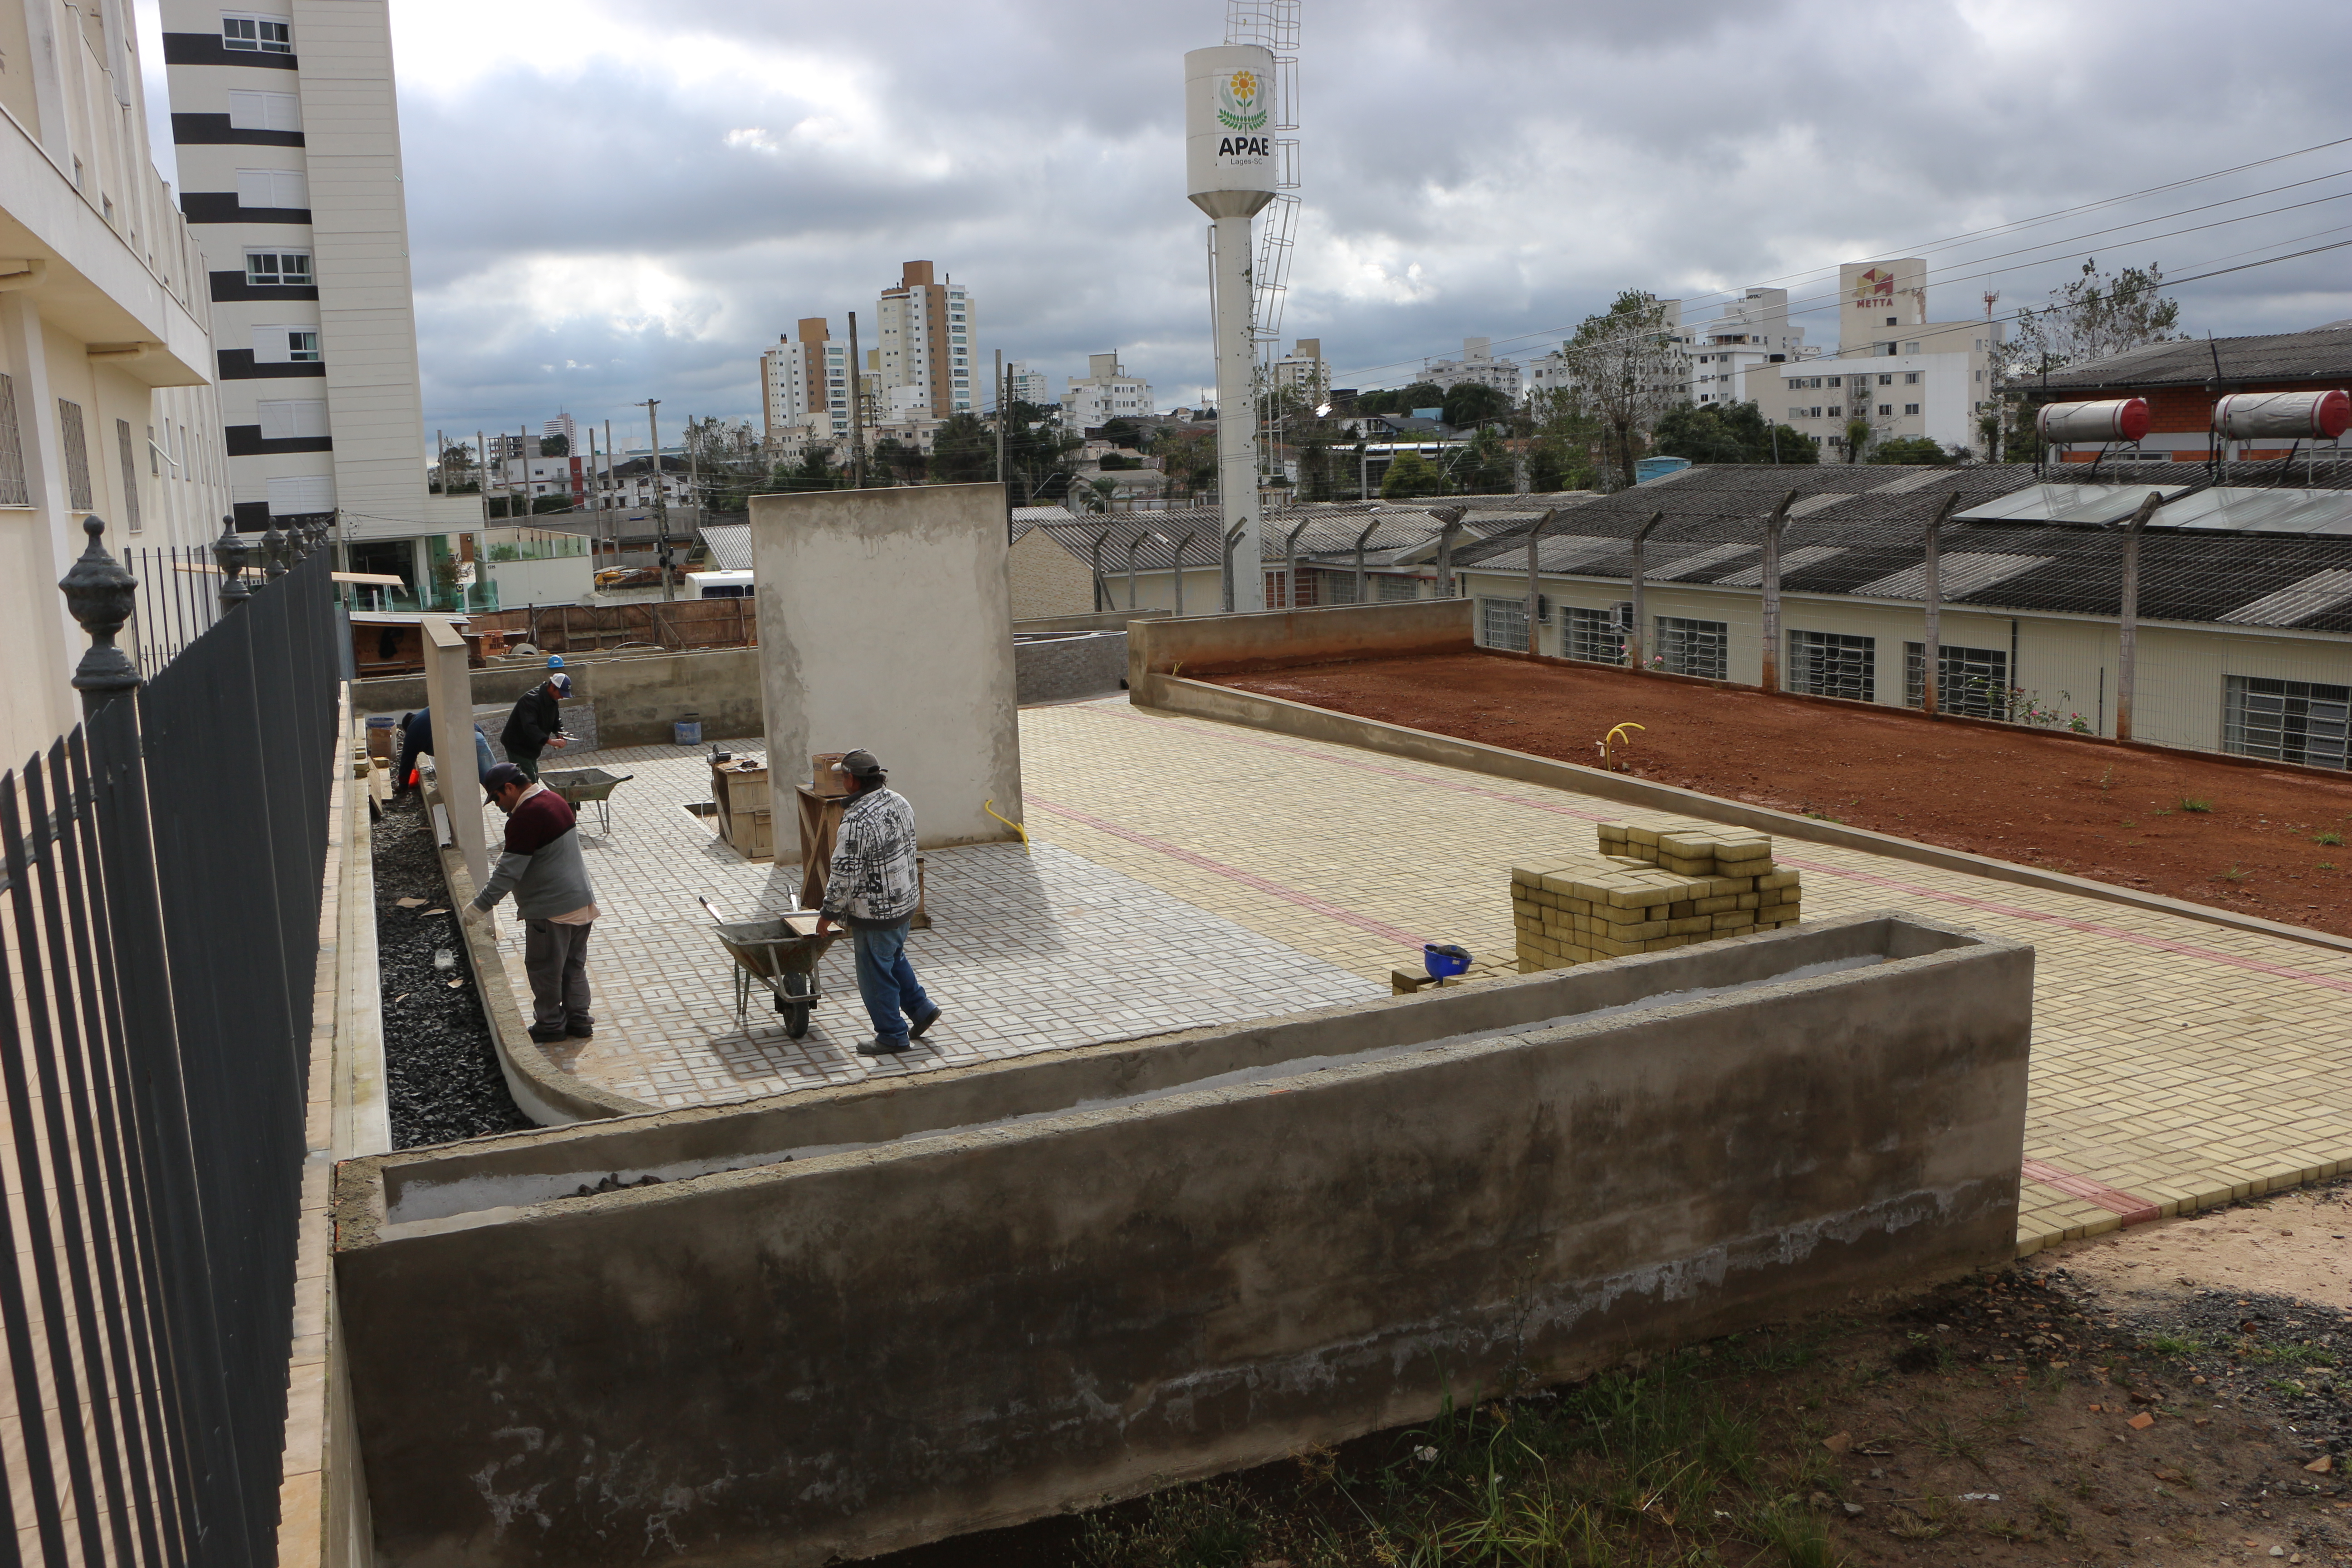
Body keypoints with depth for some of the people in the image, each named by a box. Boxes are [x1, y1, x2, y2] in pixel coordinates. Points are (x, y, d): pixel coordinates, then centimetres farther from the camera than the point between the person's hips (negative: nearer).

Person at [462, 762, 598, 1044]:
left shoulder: (526, 816, -20)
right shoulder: (555, 800, 9)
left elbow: (510, 870, -22)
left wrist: (480, 906, -18)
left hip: (551, 909, -9)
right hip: (581, 901, 9)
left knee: (544, 969, 6)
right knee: (574, 965, 17)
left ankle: (550, 1026, 17)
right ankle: (579, 1021, 24)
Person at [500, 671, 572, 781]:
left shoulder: (553, 701, 2)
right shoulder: (531, 699, -29)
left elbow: (556, 721, 13)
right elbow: (529, 726, -41)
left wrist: (560, 734, -11)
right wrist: (550, 741, -49)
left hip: (532, 747, 10)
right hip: (517, 745, -10)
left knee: (534, 779, 16)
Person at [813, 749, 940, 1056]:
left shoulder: (858, 820, -27)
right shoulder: (899, 802, 1)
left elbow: (844, 874, -24)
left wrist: (829, 913, -12)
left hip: (875, 913, -9)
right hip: (906, 901, 9)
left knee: (876, 973, 7)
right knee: (895, 959, 28)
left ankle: (893, 1035, 19)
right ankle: (921, 1009, 33)